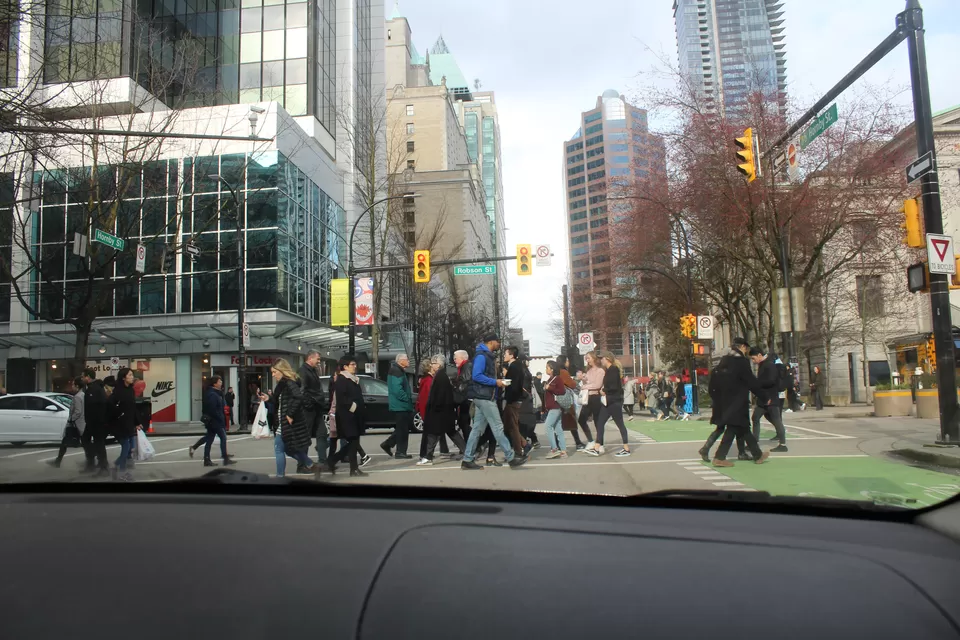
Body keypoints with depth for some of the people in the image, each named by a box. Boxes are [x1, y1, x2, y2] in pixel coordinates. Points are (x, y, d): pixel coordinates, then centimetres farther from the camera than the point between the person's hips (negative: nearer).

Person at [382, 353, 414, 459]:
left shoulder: (399, 371, 17)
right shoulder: (397, 372, -17)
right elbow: (397, 389, -26)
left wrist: (409, 397, 16)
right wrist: (407, 398, -17)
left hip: (401, 405, 10)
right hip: (400, 405, -10)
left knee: (403, 428, 16)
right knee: (403, 429, -3)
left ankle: (387, 444, 18)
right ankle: (401, 452, 5)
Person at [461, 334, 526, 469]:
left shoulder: (488, 356, 18)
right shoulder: (481, 356, -13)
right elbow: (476, 376, -22)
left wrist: (497, 381, 7)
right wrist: (495, 382, -18)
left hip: (484, 397, 10)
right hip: (484, 397, -10)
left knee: (477, 429, 8)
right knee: (498, 427, -6)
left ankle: (467, 460, 10)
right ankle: (511, 457, -2)